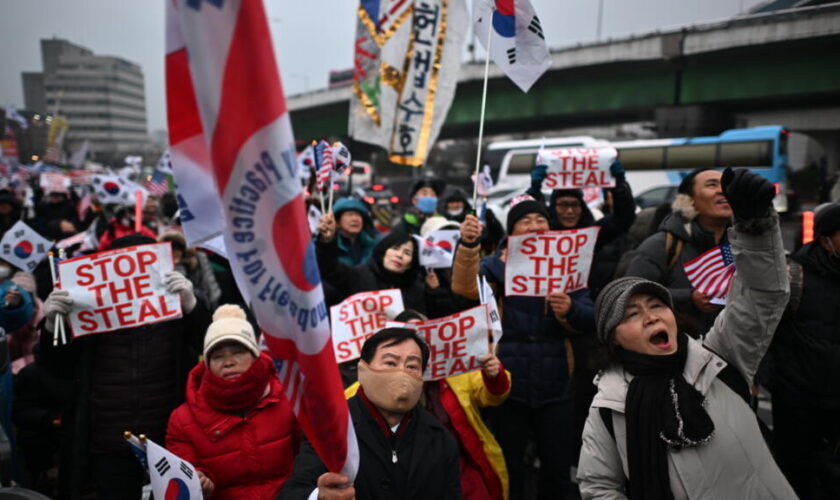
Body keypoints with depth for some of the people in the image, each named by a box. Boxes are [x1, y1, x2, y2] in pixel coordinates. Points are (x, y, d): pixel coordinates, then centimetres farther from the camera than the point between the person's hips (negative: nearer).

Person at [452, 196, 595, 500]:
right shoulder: (499, 264, 1)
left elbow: (590, 319, -3)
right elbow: (465, 287, -20)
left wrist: (569, 310, -25)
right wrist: (468, 245, -35)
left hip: (554, 384, 2)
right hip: (509, 383, -1)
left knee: (558, 465, 13)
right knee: (509, 465, 12)